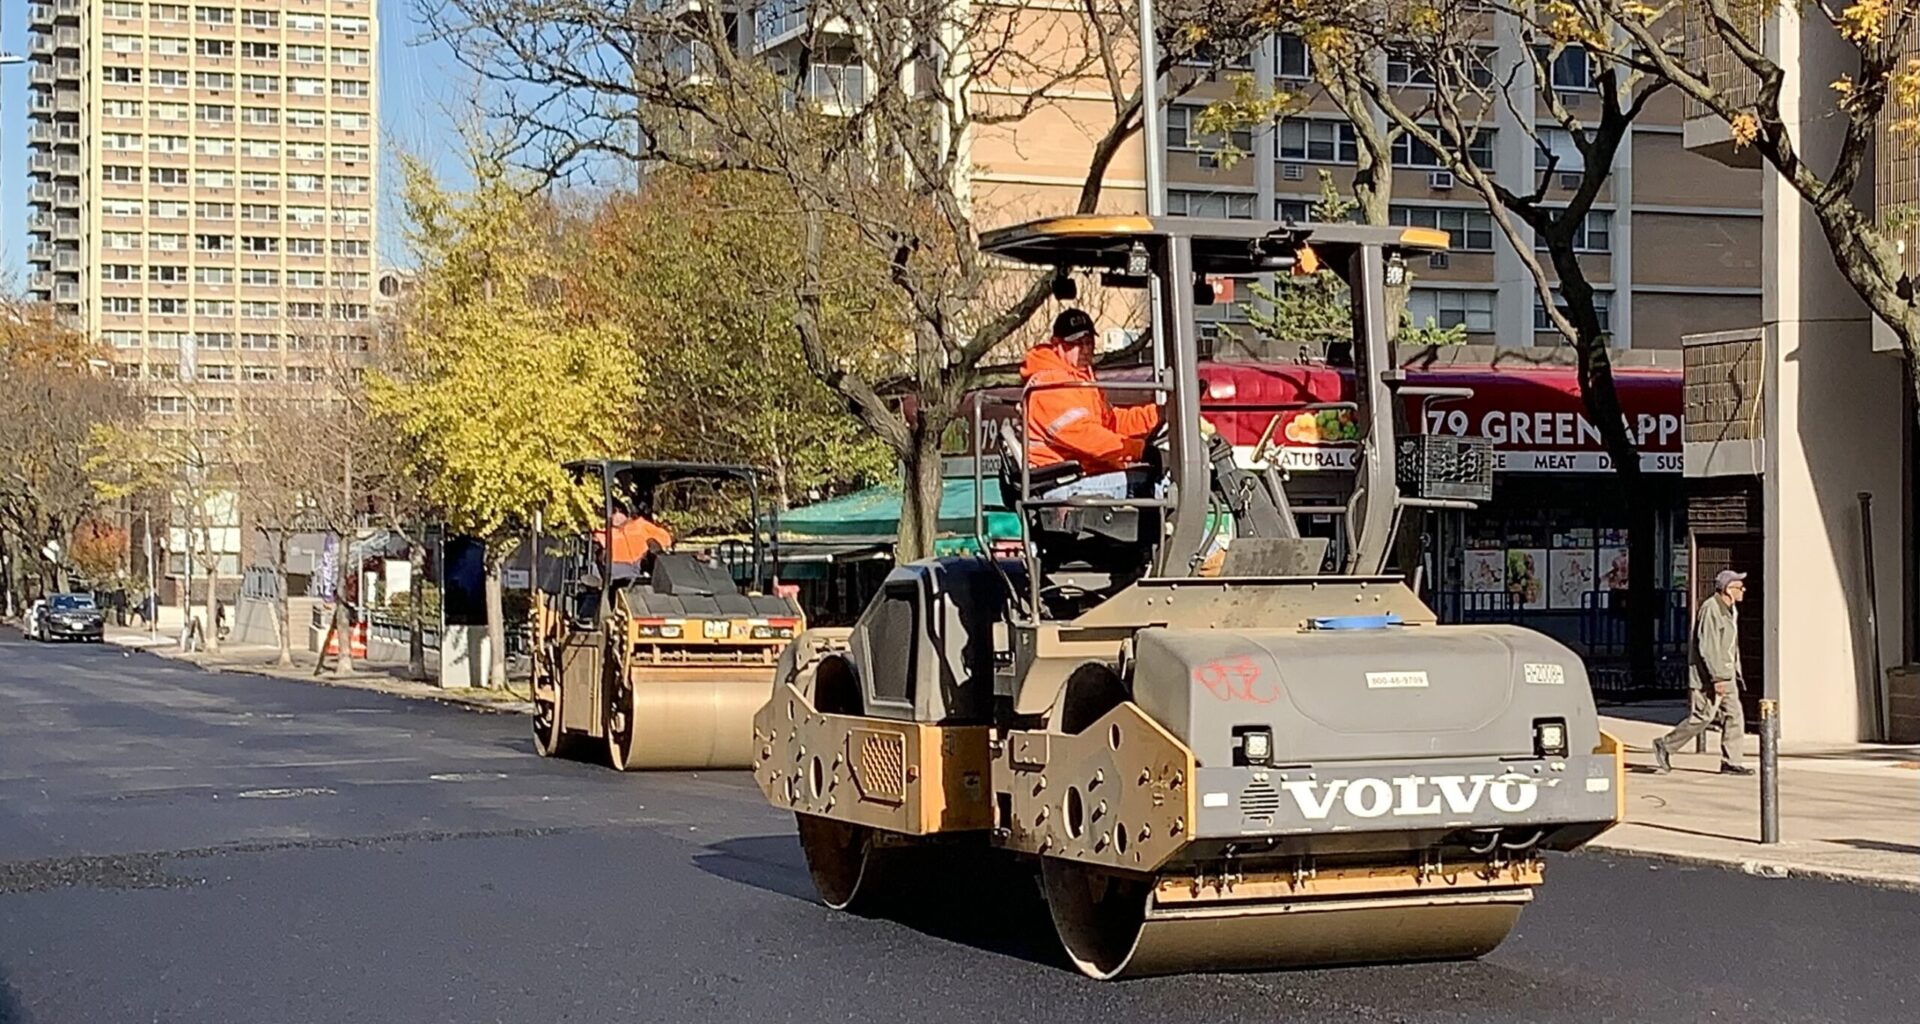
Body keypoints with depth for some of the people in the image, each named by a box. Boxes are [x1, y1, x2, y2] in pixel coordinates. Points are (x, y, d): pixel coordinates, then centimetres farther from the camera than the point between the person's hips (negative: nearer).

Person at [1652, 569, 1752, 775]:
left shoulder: (1730, 611, 14)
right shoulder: (1711, 609, -18)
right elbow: (1707, 647, -23)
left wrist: (1735, 673, 19)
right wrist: (1717, 677, -25)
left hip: (1725, 675, 10)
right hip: (1709, 675, -10)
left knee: (1734, 716, 3)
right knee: (1702, 717, -7)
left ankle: (1731, 762, 4)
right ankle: (1665, 746, 7)